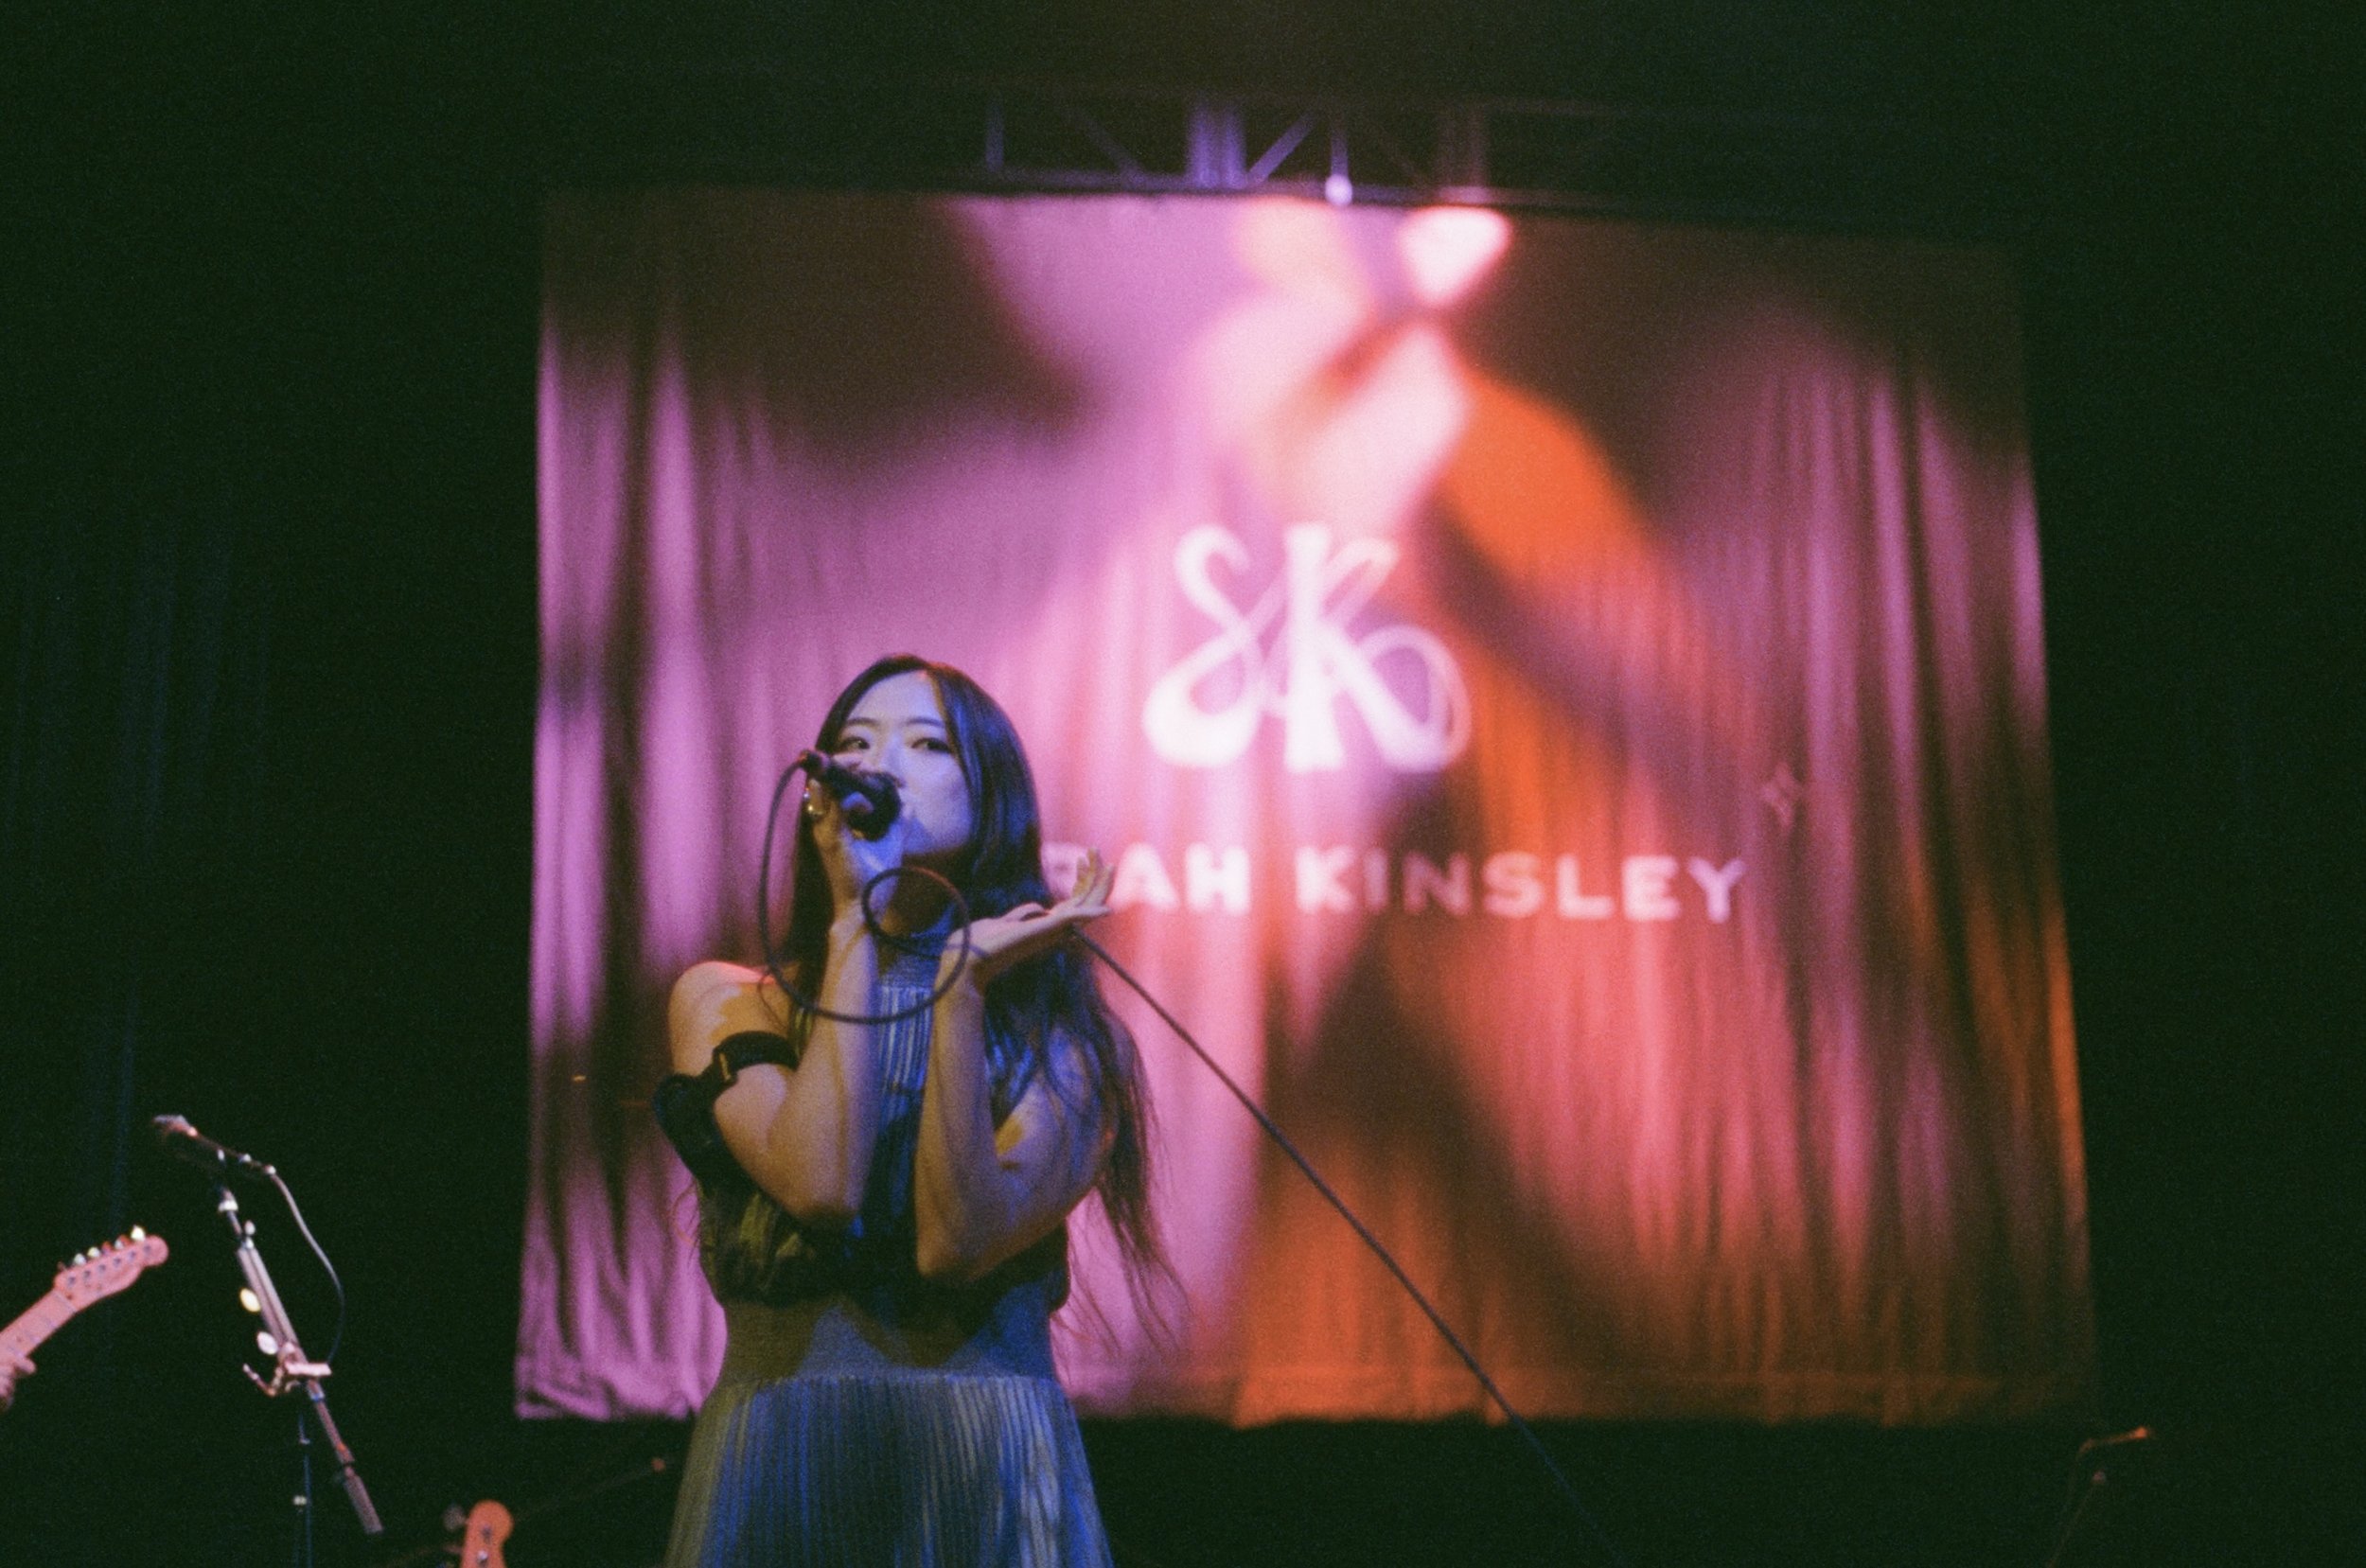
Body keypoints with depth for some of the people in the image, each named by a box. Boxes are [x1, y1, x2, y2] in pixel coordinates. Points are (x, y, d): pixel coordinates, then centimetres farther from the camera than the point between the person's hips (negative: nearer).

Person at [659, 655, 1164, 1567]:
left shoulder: (1060, 1041, 2)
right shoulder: (723, 1004, 3)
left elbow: (956, 1248, -13)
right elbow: (822, 1189, -15)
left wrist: (962, 989, -16)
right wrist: (854, 923, -10)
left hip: (991, 1479, 0)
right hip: (776, 1467, 0)